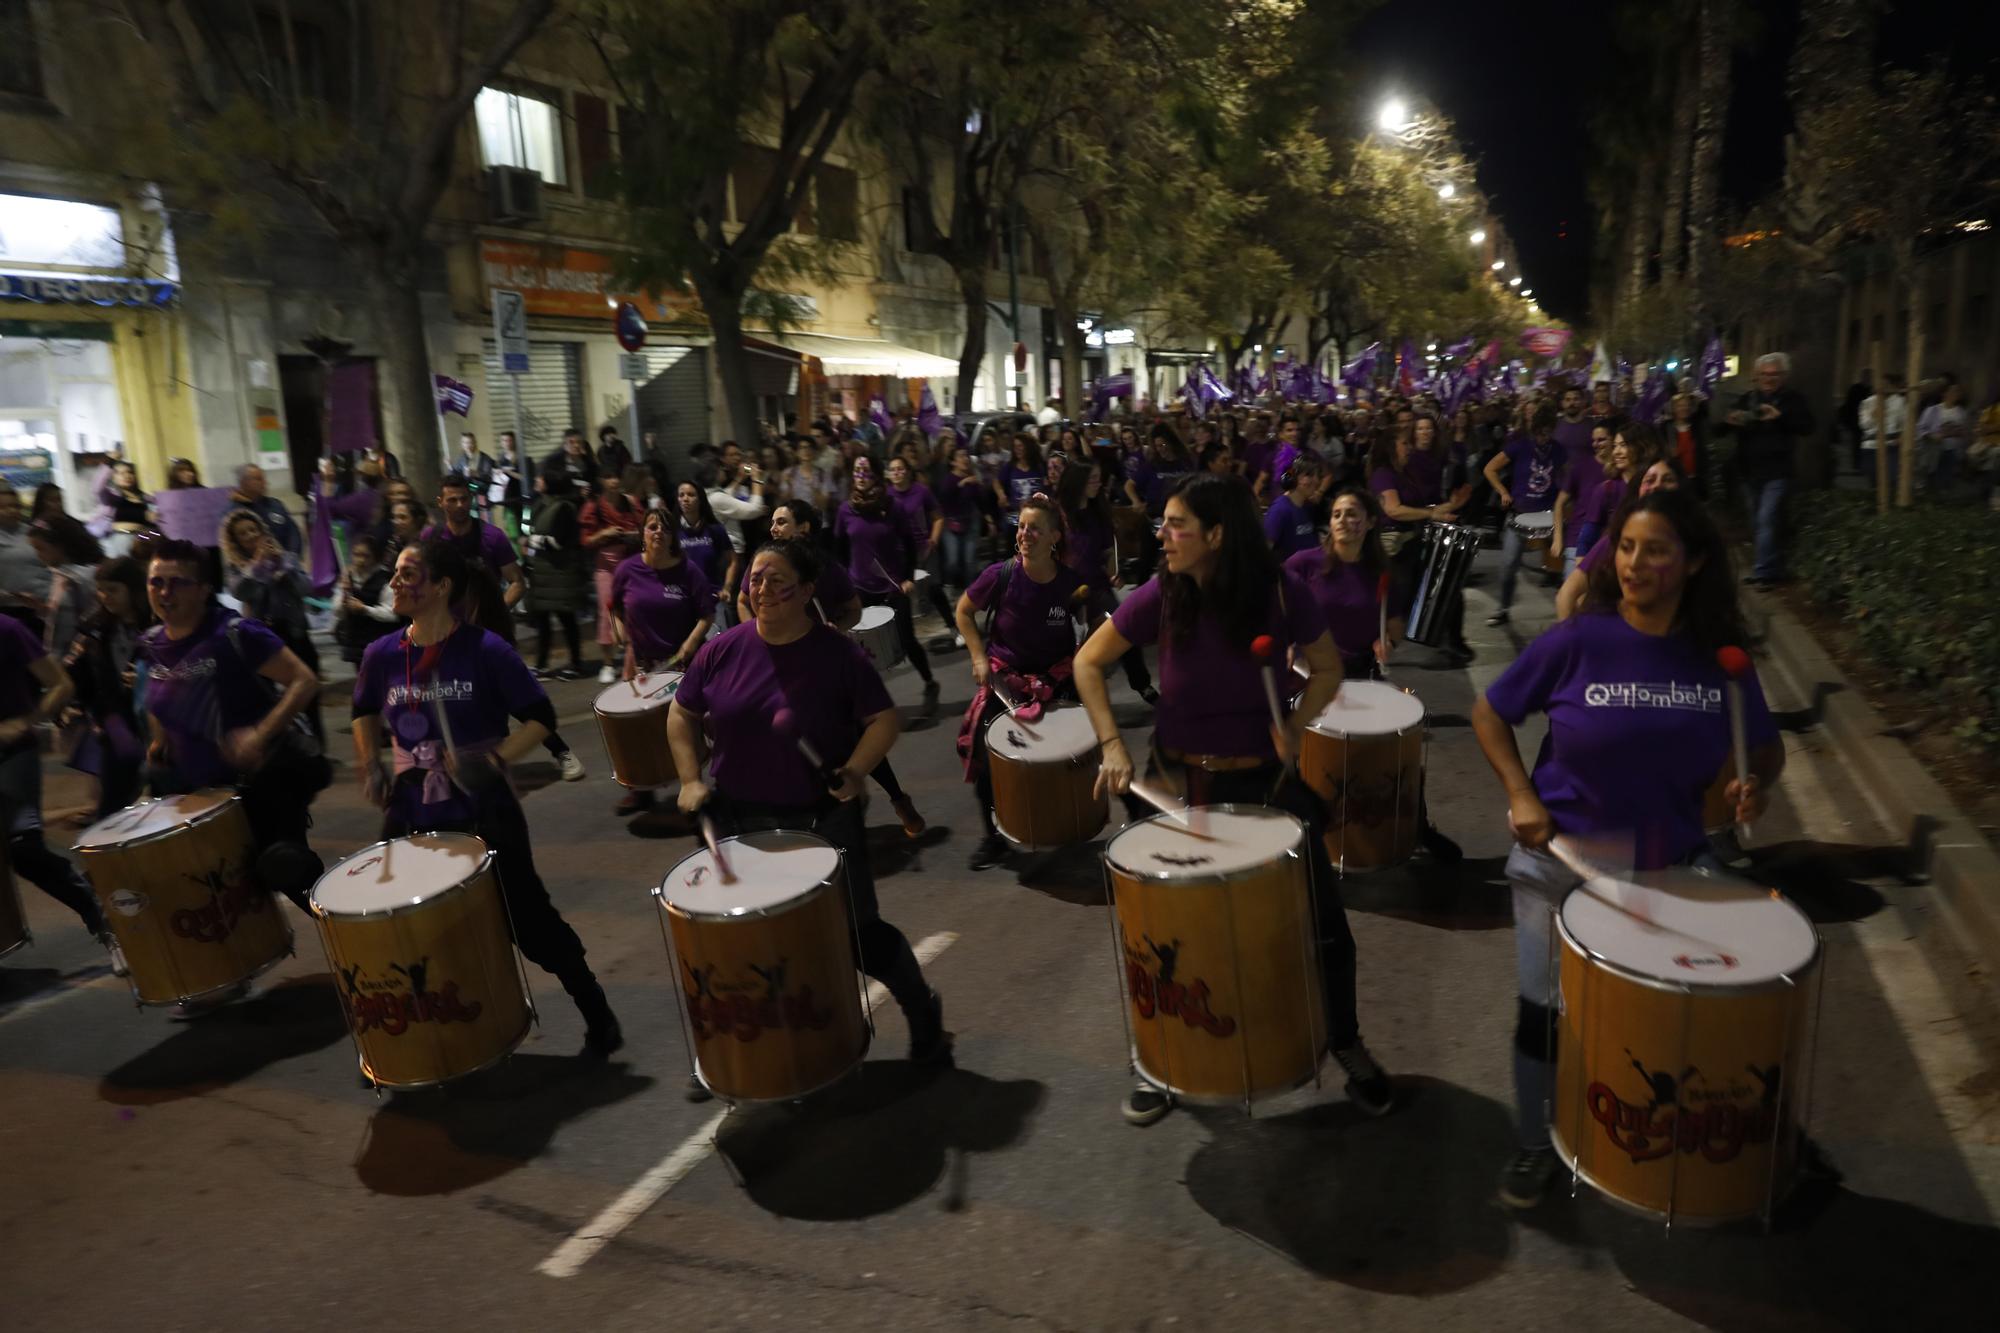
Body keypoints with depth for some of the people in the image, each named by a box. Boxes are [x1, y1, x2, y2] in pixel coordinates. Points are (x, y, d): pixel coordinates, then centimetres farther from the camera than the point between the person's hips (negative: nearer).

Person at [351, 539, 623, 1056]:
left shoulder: (485, 650, -14)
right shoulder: (382, 654, 0)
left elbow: (541, 717, -8)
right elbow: (366, 711, 21)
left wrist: (494, 758, -21)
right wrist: (371, 765, 6)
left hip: (484, 818, -5)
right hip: (412, 821, 5)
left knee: (529, 921, 2)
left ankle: (598, 1017, 19)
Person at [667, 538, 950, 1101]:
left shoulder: (838, 653, -12)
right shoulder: (722, 649, -4)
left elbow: (883, 719, -7)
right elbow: (682, 714, 8)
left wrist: (855, 770, -22)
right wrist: (691, 779, -3)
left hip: (824, 819, -3)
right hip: (738, 821, 3)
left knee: (859, 930, 2)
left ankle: (924, 1014, 29)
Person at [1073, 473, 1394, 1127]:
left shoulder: (1281, 594, -16)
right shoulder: (1160, 596, -14)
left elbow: (1327, 670, 0)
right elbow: (1089, 662, -2)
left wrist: (1293, 728, -16)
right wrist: (1112, 744, -11)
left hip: (1265, 778, 0)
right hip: (1179, 782, 1)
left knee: (1324, 920, 5)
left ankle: (1347, 1046, 32)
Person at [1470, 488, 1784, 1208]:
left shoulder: (1720, 656, -5)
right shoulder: (1577, 641, -14)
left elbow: (1766, 745, 9)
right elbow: (1489, 712, -4)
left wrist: (1755, 784, -13)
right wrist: (1521, 795, -13)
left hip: (1672, 865, 3)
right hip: (1561, 860, -2)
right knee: (1545, 1009, 5)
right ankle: (1534, 1145, 29)